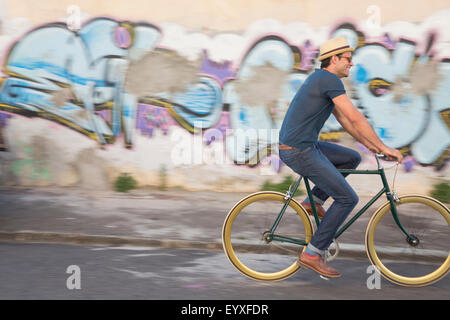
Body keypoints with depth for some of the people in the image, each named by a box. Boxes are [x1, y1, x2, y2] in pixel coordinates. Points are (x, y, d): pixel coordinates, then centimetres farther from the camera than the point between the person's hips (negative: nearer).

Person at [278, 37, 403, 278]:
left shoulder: (320, 78, 19)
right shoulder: (330, 79, -13)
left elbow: (343, 119, 22)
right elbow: (355, 118, -17)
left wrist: (370, 145, 19)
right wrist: (383, 147, -11)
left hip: (304, 146, 10)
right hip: (299, 151, -10)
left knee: (352, 158, 19)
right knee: (347, 198, -6)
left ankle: (313, 201, 15)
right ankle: (312, 254, -4)